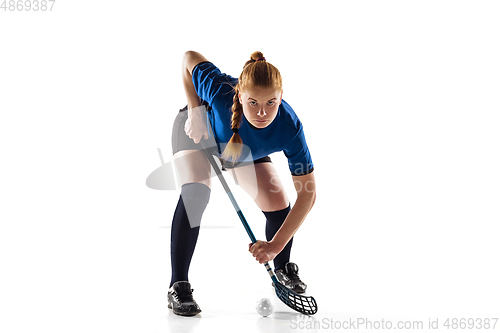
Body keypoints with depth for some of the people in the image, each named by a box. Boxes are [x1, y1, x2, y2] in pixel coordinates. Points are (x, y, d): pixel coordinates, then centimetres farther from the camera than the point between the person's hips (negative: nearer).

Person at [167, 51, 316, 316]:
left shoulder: (289, 128, -41)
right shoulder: (220, 92, -44)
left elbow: (307, 194, -34)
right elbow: (190, 58, -22)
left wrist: (276, 245, -37)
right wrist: (195, 113, -27)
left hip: (248, 150, 2)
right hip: (198, 132, -2)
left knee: (278, 205, -9)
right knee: (196, 193, -28)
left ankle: (282, 269, 24)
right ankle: (178, 286, -19)